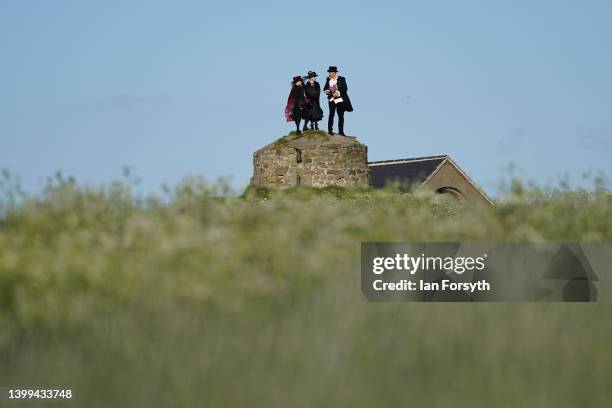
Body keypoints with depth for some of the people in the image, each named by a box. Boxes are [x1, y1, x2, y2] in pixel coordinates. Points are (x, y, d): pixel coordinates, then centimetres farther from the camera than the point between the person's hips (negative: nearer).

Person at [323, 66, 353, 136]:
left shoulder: (341, 79, -5)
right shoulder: (328, 79, 5)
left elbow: (345, 89, -8)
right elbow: (325, 88, 13)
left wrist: (338, 93, -20)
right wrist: (326, 91, -10)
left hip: (340, 99, -1)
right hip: (332, 99, 1)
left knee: (341, 115, 3)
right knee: (331, 114, -10)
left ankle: (341, 131, 10)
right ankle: (330, 130, -6)